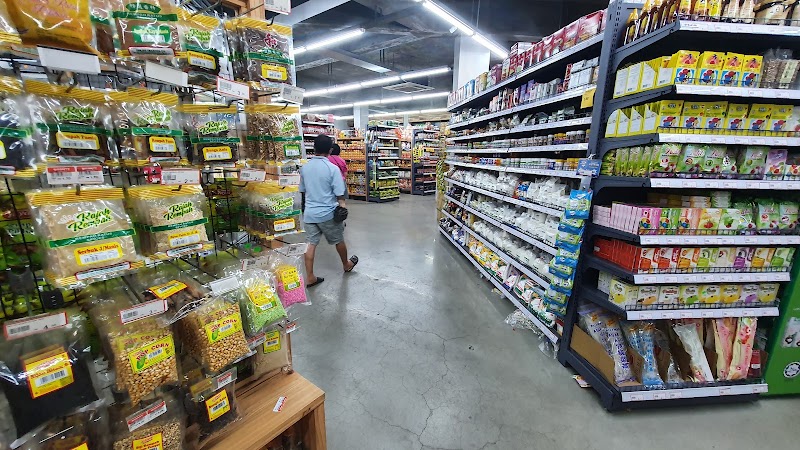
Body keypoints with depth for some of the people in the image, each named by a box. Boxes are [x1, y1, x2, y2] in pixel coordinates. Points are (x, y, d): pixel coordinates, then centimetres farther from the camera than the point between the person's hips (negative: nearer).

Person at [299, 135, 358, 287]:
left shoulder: (304, 167, 3)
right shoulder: (332, 168, -15)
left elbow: (303, 190, 12)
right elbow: (339, 193, -13)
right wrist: (342, 205, 2)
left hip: (309, 213, 5)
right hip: (327, 213, -4)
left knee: (310, 244, 8)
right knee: (339, 240, 16)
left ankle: (310, 277, 12)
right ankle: (346, 265, 37)